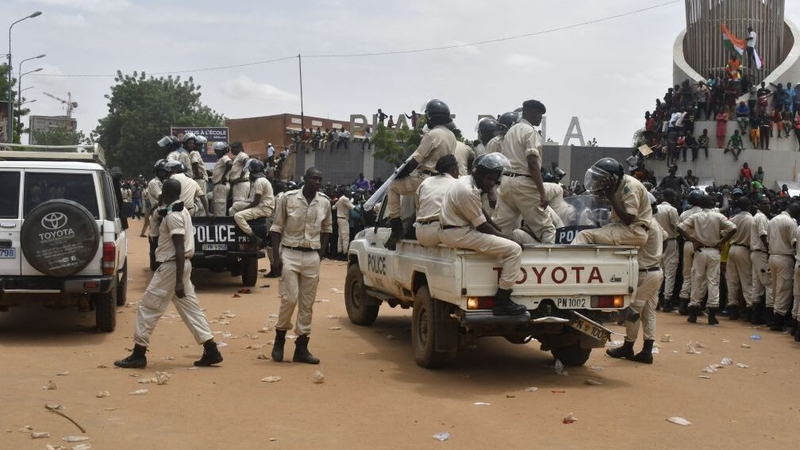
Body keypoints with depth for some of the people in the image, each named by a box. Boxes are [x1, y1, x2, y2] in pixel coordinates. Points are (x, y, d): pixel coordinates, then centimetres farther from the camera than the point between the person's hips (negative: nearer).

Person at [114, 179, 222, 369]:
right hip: (182, 265, 10)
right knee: (190, 308, 10)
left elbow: (180, 249, -23)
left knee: (148, 307, -2)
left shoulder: (173, 216, -17)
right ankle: (211, 350, 6)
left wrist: (179, 281, -27)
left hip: (172, 266, -10)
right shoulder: (182, 211, 12)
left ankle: (138, 354, 2)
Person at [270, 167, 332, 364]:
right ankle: (280, 338, 11)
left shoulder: (325, 202, 3)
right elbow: (277, 228, -2)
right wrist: (276, 256, -8)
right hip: (290, 254, -3)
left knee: (307, 303, 4)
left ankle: (301, 347, 10)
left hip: (312, 257, 3)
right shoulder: (287, 198, -6)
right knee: (290, 298, -10)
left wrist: (321, 252, 7)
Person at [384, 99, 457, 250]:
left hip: (427, 178, -9)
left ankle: (396, 227, -3)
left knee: (393, 186, 5)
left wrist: (399, 175, -2)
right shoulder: (451, 135, 10)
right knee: (406, 186, 30)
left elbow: (415, 160, -15)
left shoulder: (432, 134, -16)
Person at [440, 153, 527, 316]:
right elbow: (482, 226, -17)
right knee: (514, 249, -17)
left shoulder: (465, 182, 12)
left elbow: (483, 218, 18)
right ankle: (502, 302, -17)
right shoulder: (467, 191, -20)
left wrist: (504, 235, 12)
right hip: (458, 234, -11)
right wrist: (506, 237, -6)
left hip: (459, 229, 11)